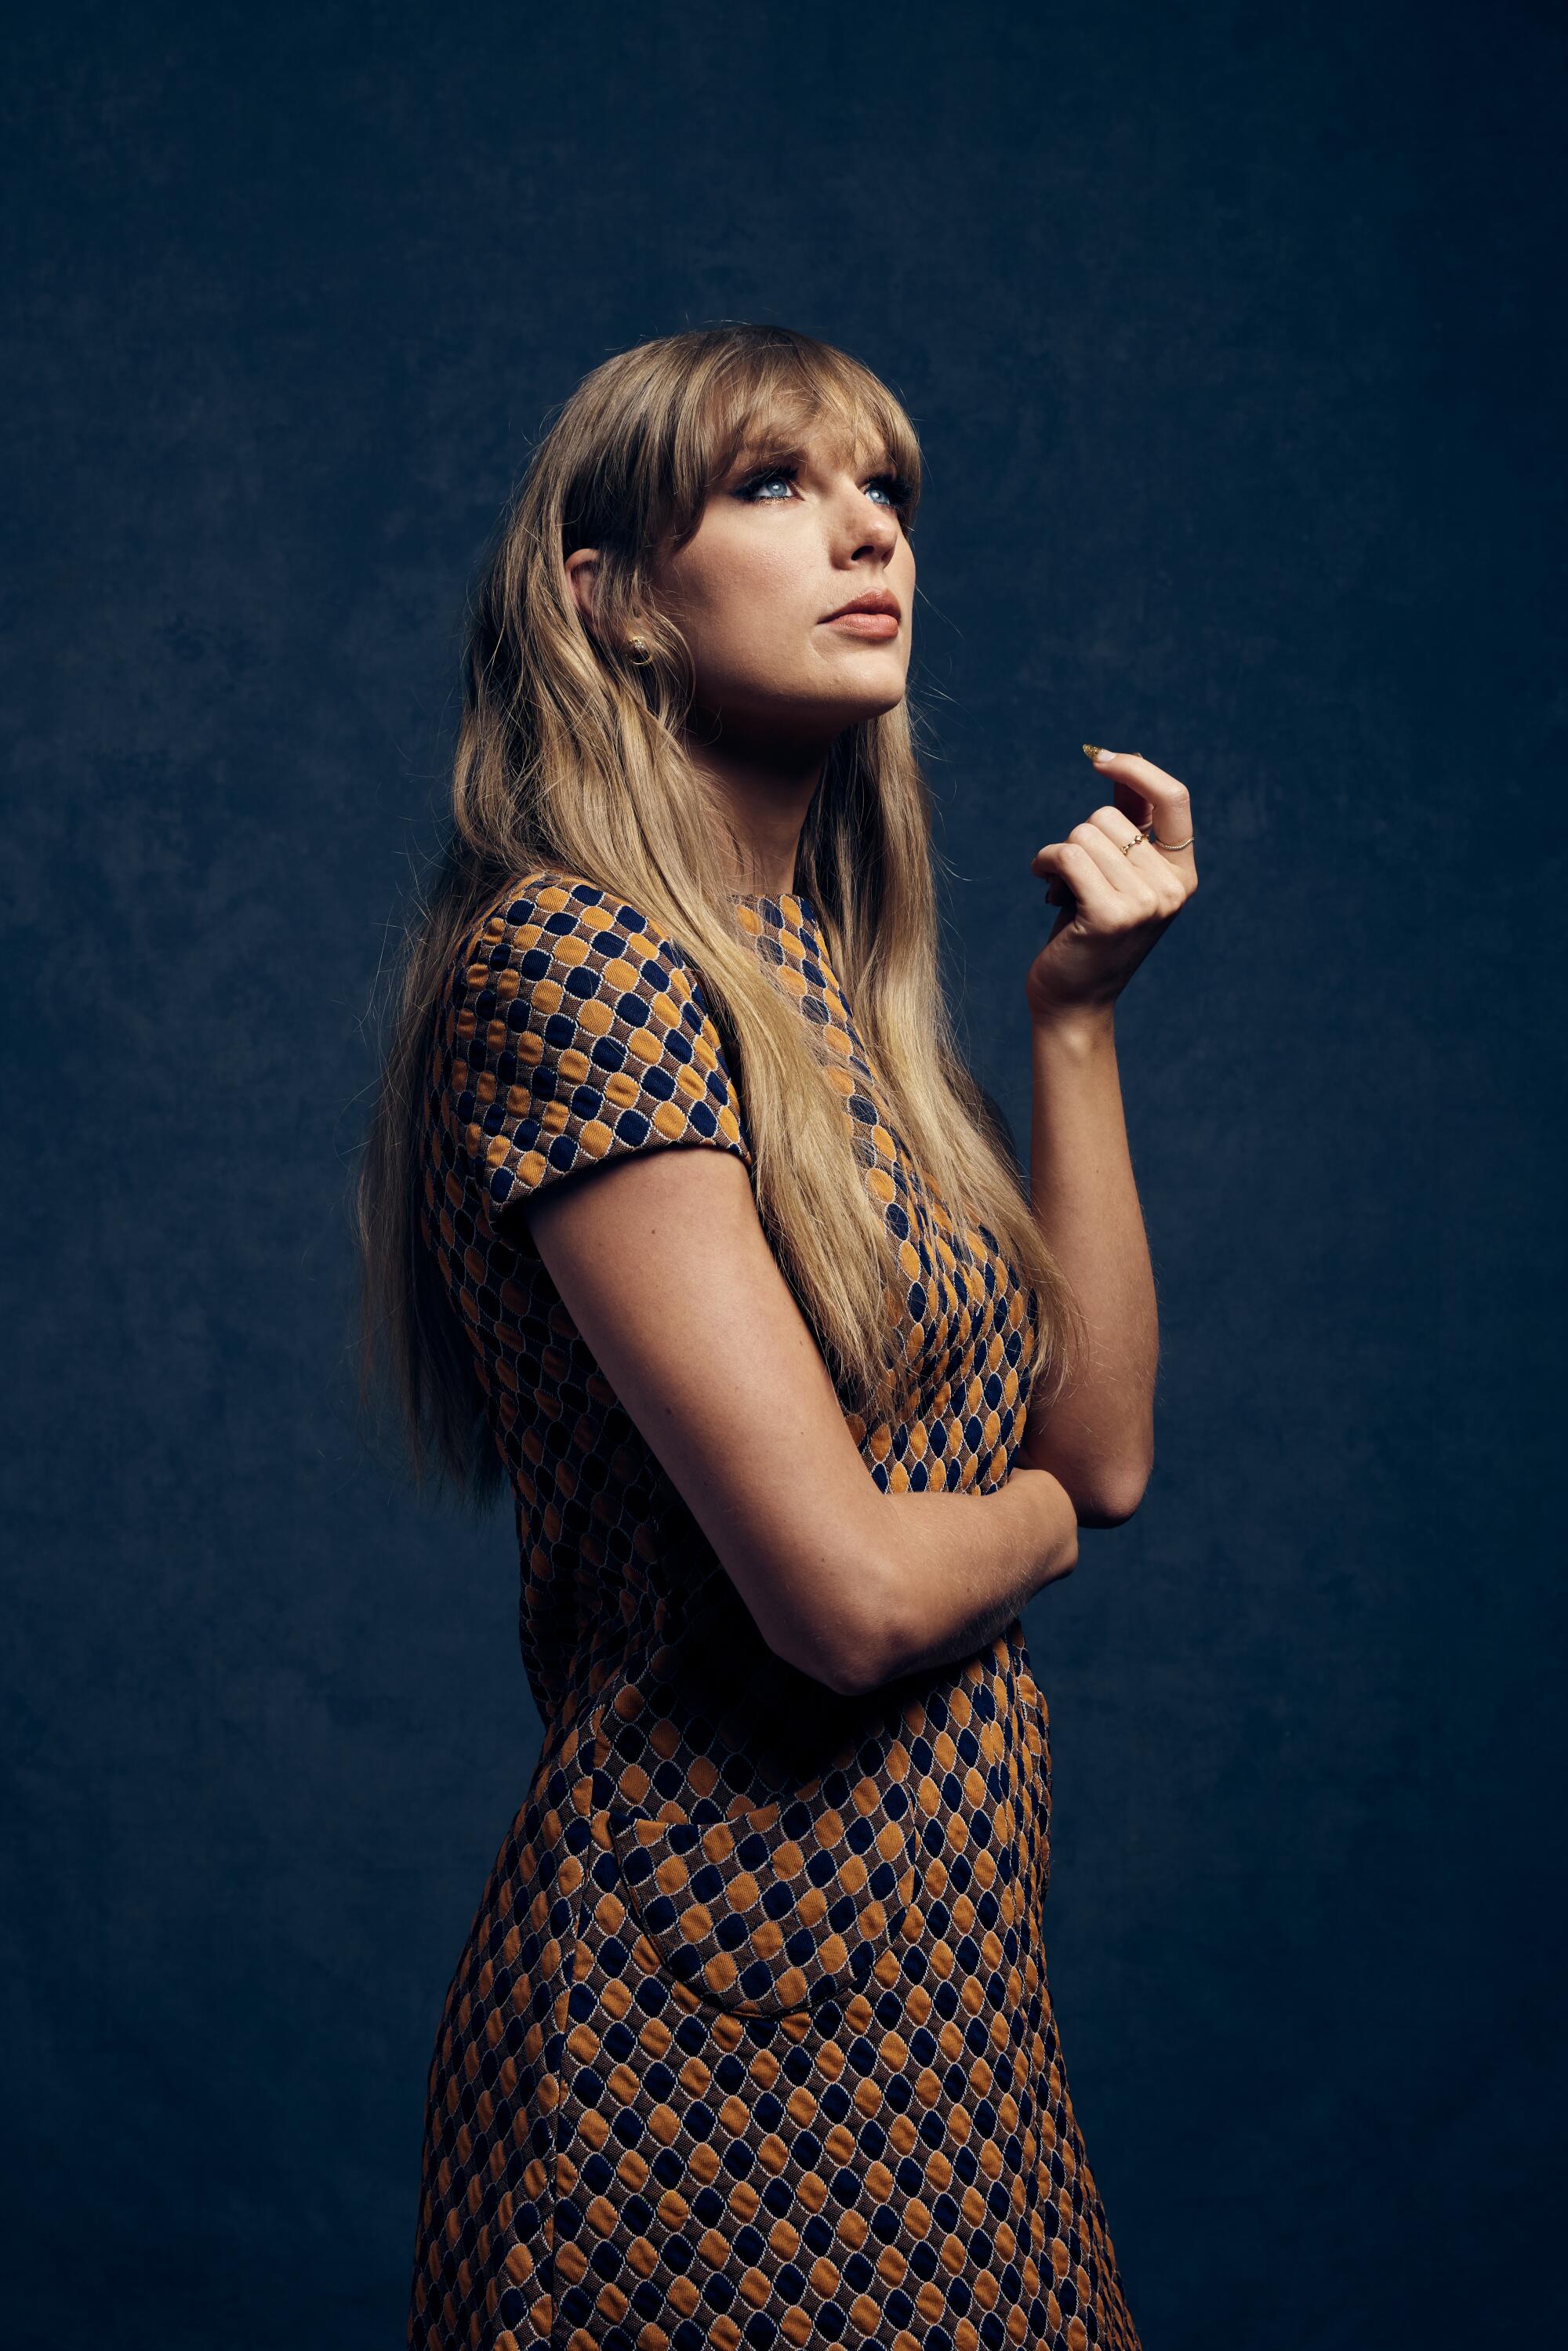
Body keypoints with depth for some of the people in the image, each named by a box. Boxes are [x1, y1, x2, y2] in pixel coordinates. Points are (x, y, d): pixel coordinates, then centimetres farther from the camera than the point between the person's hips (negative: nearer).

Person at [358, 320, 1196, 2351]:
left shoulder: (822, 979, 10)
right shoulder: (570, 964, -17)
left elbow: (1105, 1439, 8)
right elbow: (848, 1586, -23)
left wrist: (1079, 1017, 3)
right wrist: (1036, 1515, -2)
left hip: (937, 1947, 8)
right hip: (730, 1989, -8)